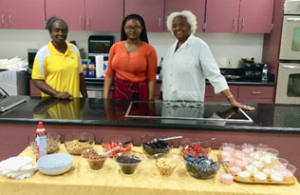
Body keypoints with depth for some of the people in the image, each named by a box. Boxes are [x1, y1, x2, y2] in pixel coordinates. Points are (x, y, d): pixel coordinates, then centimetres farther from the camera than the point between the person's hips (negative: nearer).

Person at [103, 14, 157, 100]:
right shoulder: (115, 47, 4)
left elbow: (151, 78, -5)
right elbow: (109, 74, 6)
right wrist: (105, 96, -1)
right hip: (118, 92, 3)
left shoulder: (149, 50, -4)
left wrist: (150, 100, -10)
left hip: (139, 93, -2)